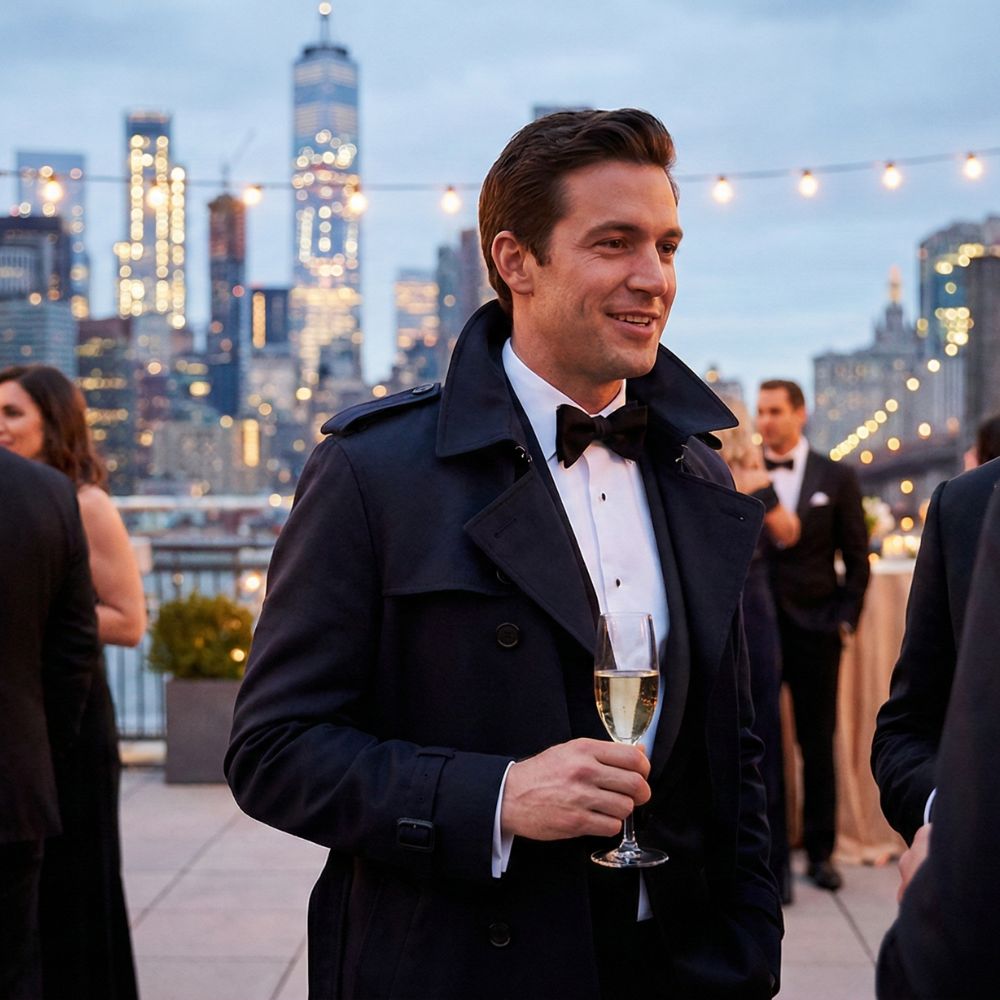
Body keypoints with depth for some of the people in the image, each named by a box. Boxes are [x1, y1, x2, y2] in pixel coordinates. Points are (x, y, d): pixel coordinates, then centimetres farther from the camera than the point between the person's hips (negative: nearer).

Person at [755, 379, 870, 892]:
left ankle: (819, 852, 16)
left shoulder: (837, 478, 5)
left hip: (814, 629, 0)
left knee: (818, 744, 6)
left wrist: (845, 618, -1)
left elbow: (856, 557, 7)